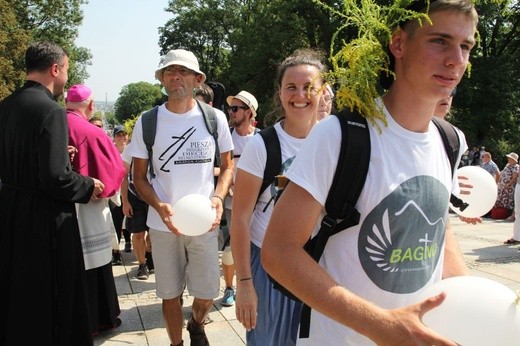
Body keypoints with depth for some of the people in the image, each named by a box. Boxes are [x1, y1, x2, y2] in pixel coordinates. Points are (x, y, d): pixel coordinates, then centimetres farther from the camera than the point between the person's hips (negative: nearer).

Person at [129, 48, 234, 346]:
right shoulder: (147, 123, -1)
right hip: (163, 224, 0)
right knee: (170, 294, 10)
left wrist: (218, 198, -12)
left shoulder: (215, 118, -1)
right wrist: (159, 206, -16)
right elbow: (139, 177, 4)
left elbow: (228, 166, 8)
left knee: (207, 294, 5)